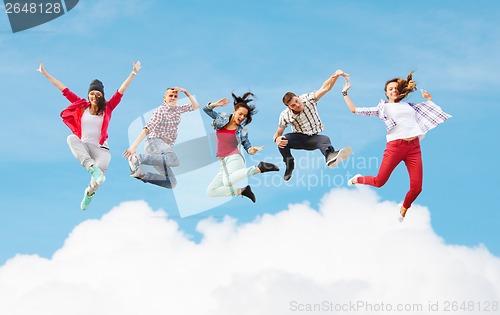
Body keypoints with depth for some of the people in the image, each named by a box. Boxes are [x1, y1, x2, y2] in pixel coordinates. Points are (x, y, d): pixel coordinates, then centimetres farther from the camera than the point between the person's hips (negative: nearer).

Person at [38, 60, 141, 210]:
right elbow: (65, 90, 8)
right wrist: (45, 73, 9)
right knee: (71, 138, -34)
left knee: (99, 178, -28)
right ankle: (93, 169, -47)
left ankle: (89, 192, 10)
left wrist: (133, 73, -6)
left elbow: (121, 91, 0)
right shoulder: (81, 106, 7)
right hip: (83, 147, 1)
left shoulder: (107, 108, 5)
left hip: (100, 148, -1)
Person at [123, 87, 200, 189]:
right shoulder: (160, 111, -3)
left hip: (163, 148, 8)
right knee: (174, 160, -42)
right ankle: (139, 158, -38)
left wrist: (185, 92, 11)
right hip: (155, 143, -8)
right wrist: (134, 146, -24)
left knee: (171, 183, -5)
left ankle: (140, 174, -4)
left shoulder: (178, 110, 20)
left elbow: (195, 106, 25)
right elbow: (147, 129, -13)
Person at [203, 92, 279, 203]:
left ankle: (259, 168, -33)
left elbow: (248, 148, 7)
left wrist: (252, 150, -17)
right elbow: (206, 109, 14)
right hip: (223, 162, 6)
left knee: (227, 181, -40)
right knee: (211, 192, 1)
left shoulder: (242, 131, 2)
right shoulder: (222, 118, 10)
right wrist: (215, 104, -5)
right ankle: (241, 191, 6)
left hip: (234, 158, -6)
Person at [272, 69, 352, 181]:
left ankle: (330, 156, -71)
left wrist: (335, 75, -45)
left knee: (324, 139, -36)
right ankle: (289, 164, -6)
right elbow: (278, 133, -3)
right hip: (299, 138, 1)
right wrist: (277, 139, -29)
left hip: (313, 139, -1)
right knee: (283, 140, -31)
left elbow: (325, 88, -26)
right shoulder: (285, 116, -13)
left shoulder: (308, 99, -15)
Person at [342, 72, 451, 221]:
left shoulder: (408, 105, 23)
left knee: (417, 188, -5)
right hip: (395, 146, -3)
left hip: (414, 147, 3)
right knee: (379, 182, -1)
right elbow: (355, 110, 12)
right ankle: (358, 179, 33)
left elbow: (429, 111, 36)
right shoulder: (382, 107, 14)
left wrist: (429, 99, 23)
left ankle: (403, 211, 24)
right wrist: (345, 93, 13)